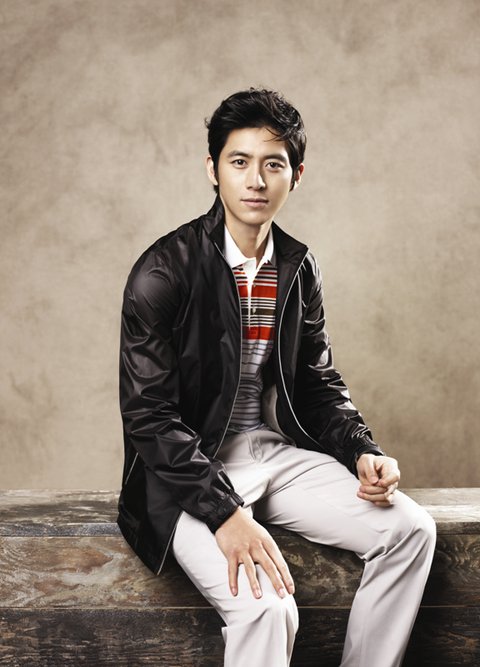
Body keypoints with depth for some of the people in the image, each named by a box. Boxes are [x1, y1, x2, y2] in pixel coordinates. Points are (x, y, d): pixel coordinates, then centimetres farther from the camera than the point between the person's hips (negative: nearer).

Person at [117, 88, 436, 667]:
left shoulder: (299, 269, 5)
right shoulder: (163, 271, -14)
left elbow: (317, 383, 14)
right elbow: (149, 415, -17)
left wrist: (362, 452, -5)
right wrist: (224, 512, -26)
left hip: (276, 452, 6)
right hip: (191, 469, -6)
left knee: (410, 529, -7)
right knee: (265, 605, -27)